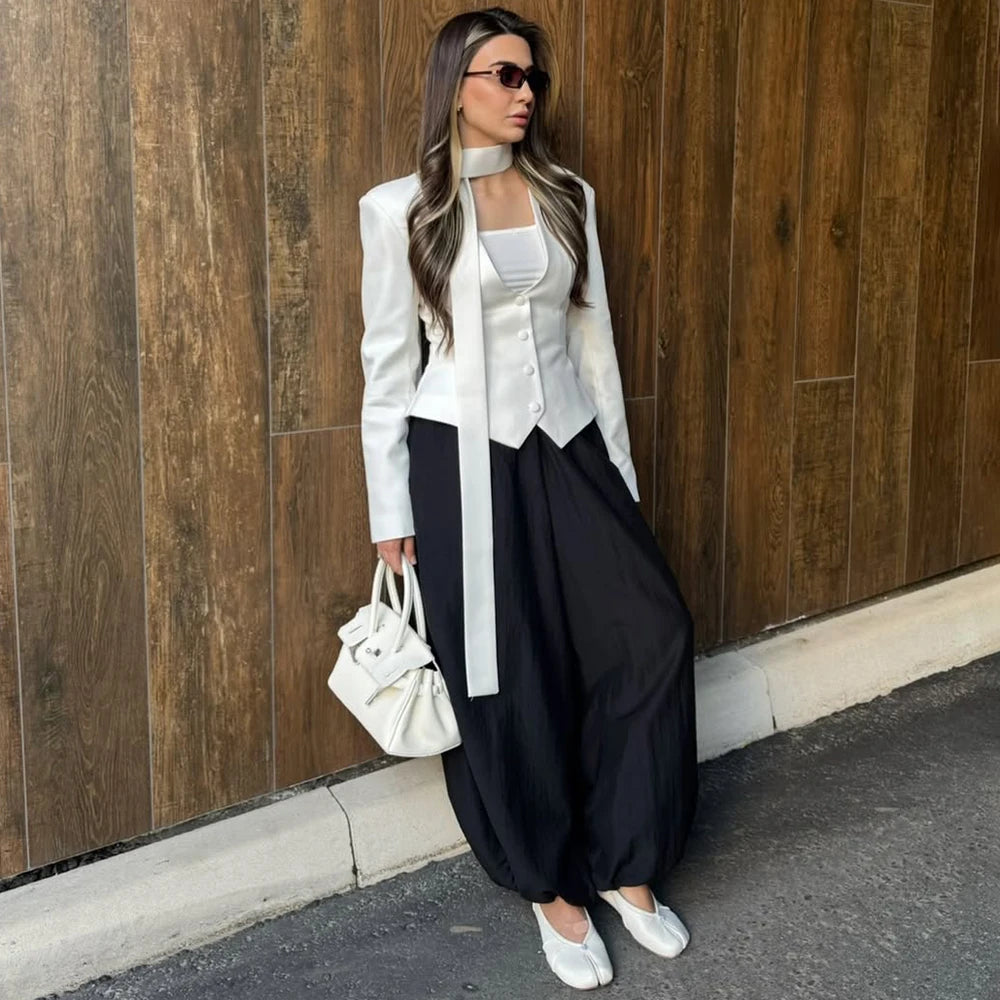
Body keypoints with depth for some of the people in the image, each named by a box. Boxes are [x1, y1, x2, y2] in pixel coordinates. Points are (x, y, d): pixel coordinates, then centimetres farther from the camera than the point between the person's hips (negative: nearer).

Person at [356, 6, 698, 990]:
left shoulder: (567, 197, 9)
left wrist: (621, 474, 11)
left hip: (568, 451, 4)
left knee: (652, 631, -8)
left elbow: (594, 341, 12)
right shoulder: (401, 209, -3)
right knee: (506, 681, 4)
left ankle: (625, 866, 10)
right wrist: (391, 516, -2)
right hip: (465, 464, -3)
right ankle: (552, 887, 23)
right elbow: (388, 366, -2)